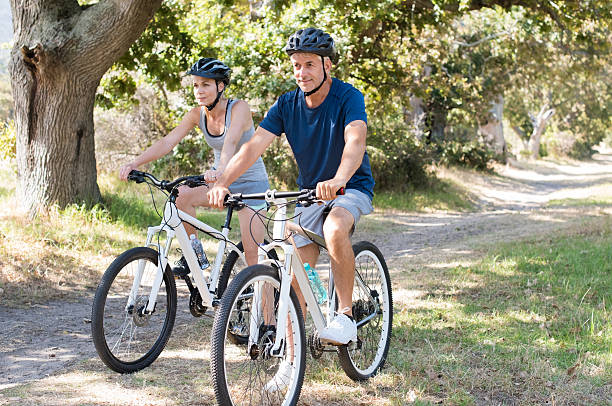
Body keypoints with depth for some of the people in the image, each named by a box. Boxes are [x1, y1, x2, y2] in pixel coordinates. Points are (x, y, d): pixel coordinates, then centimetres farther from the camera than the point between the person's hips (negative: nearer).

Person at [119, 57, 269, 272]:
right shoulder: (198, 114, -6)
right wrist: (134, 163, -29)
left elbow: (231, 142, -39)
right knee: (181, 195, -24)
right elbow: (168, 141, -15)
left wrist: (221, 170, -59)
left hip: (251, 182, -5)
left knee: (252, 253, -9)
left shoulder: (239, 108, -21)